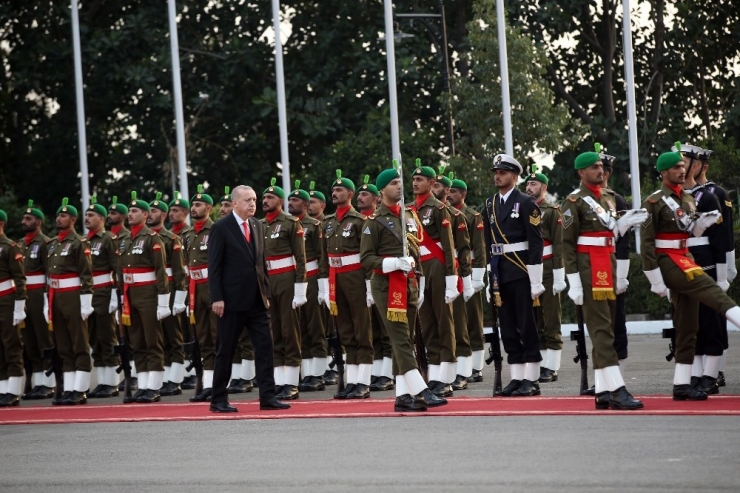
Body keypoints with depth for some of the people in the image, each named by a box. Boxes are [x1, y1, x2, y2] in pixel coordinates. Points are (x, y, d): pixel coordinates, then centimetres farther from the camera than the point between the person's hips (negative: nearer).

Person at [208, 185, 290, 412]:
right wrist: (217, 298, -15)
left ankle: (267, 397, -1)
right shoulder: (220, 228, -7)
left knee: (265, 346, -2)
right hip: (232, 300, -6)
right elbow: (214, 266, -9)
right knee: (225, 351, 2)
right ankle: (218, 400, 10)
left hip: (256, 300, 6)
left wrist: (266, 293, 13)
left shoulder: (257, 226, 11)